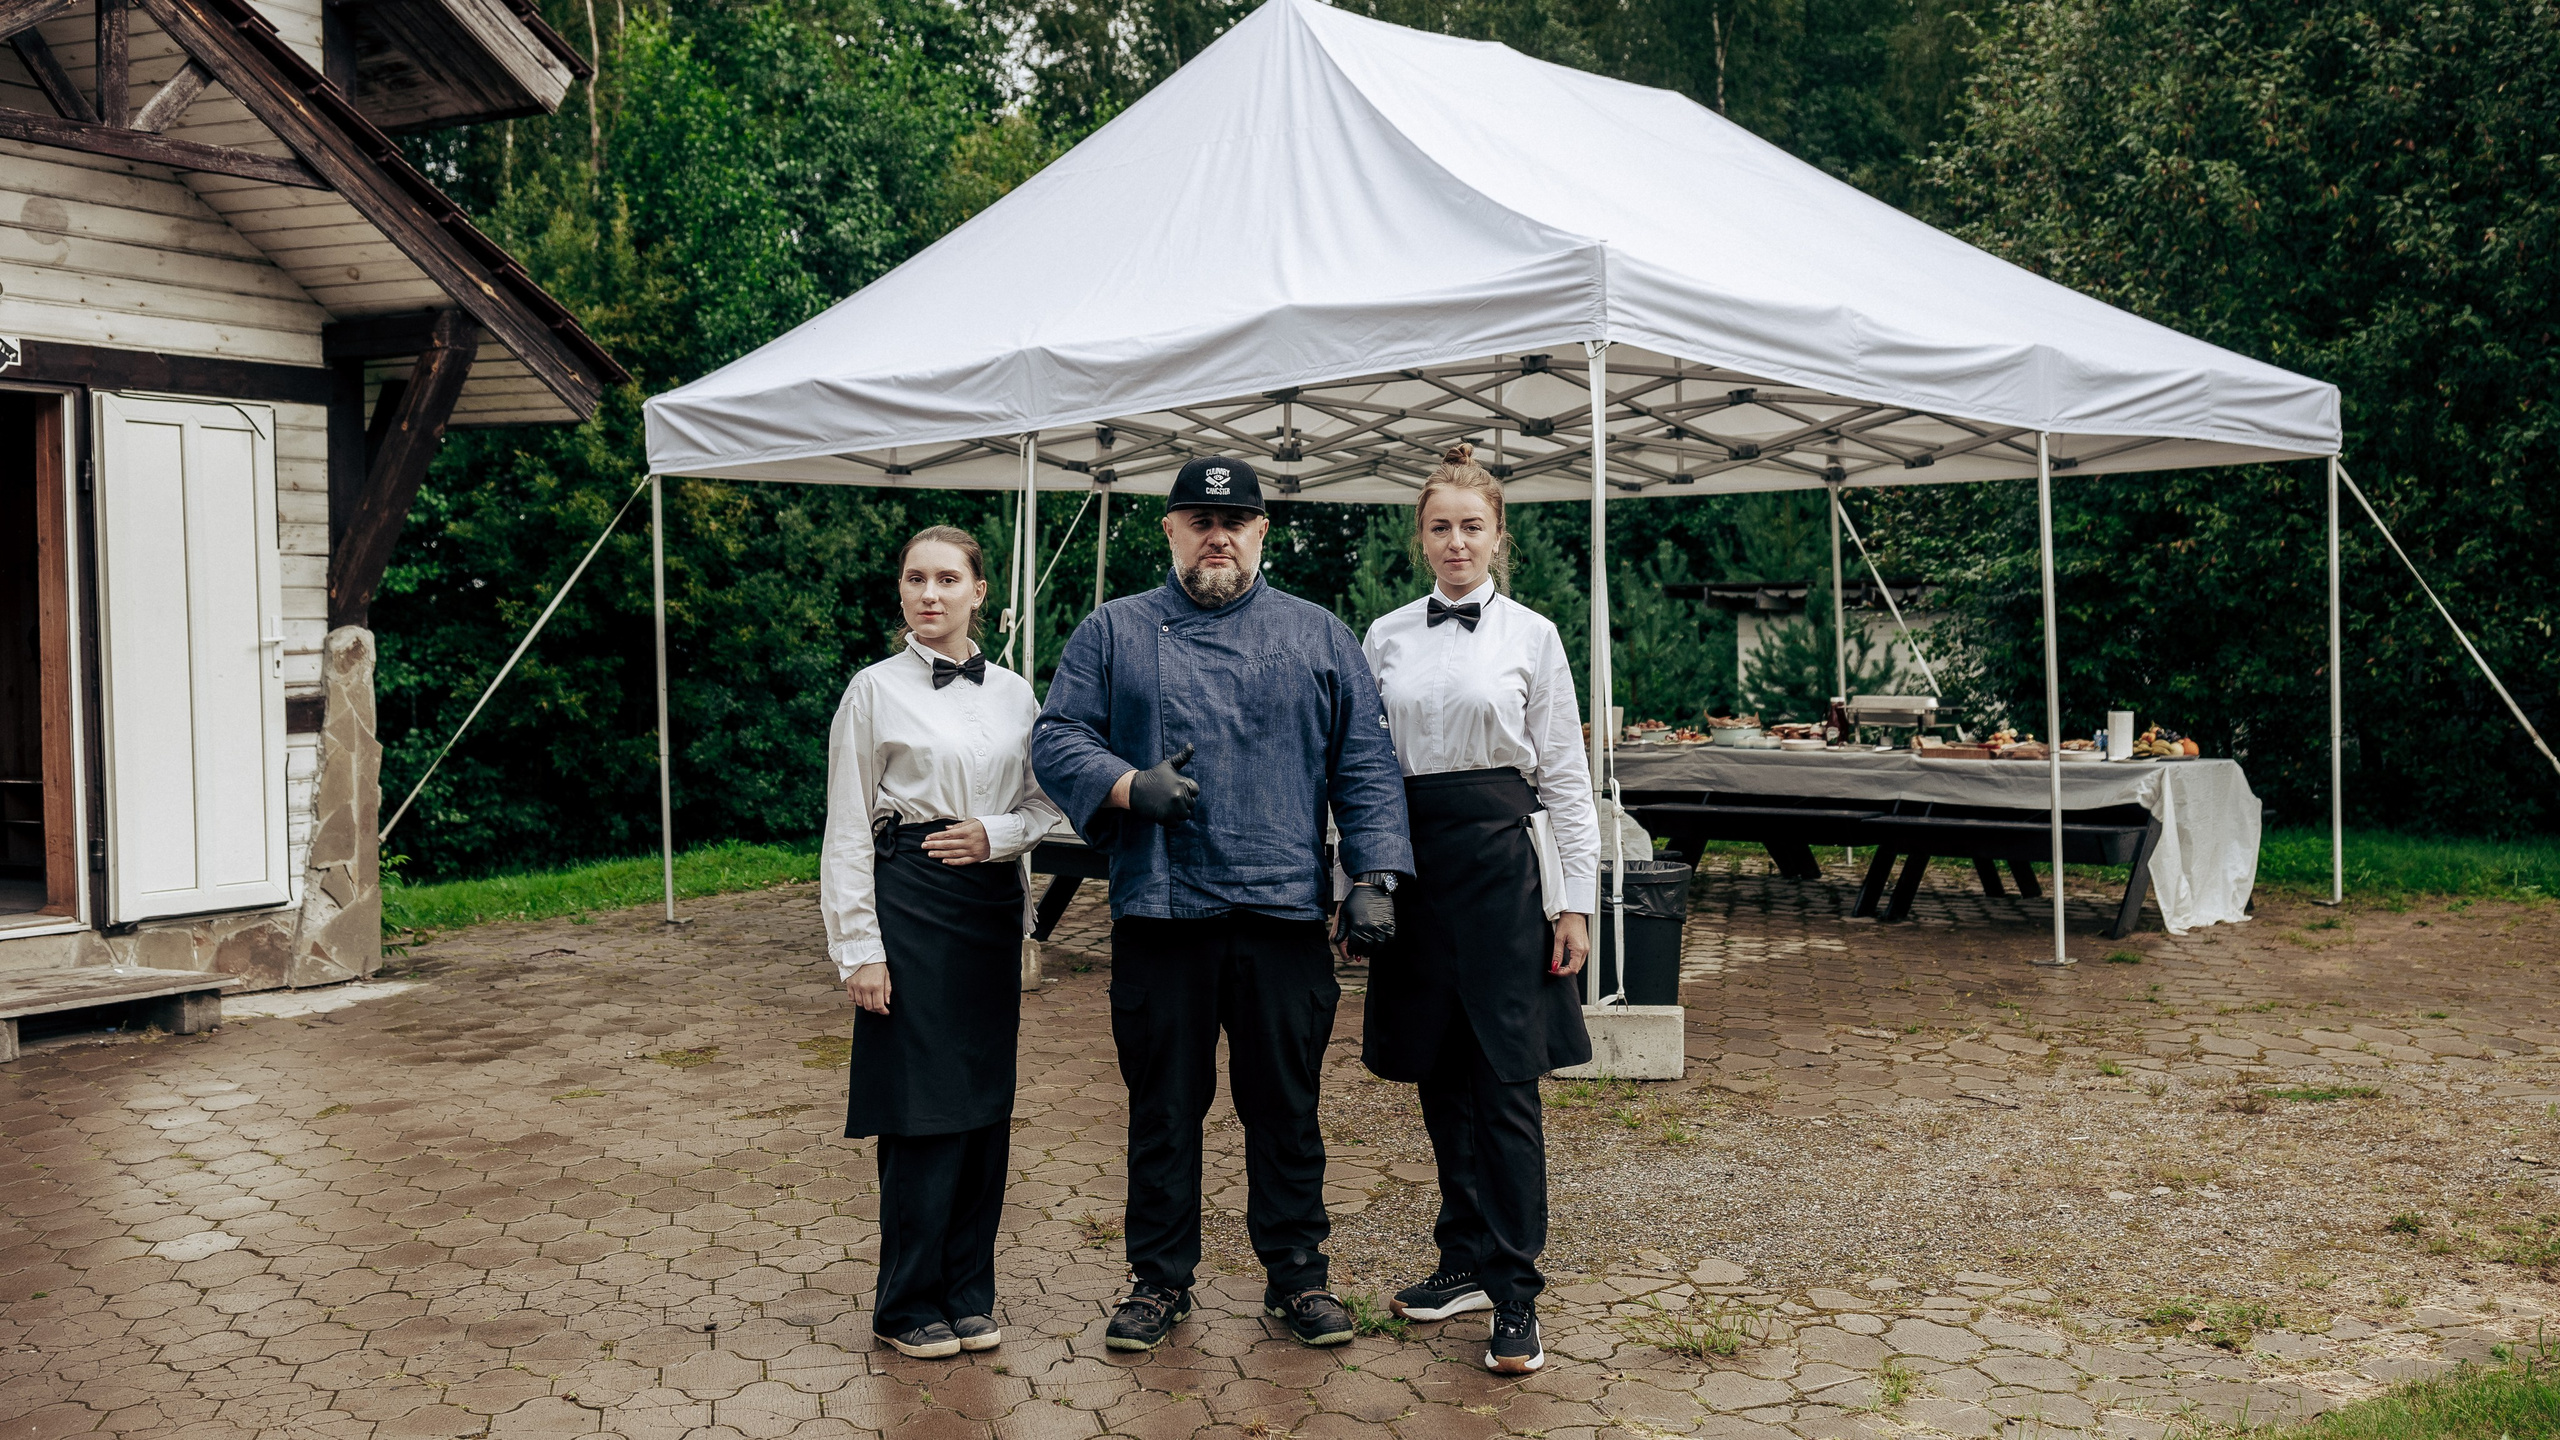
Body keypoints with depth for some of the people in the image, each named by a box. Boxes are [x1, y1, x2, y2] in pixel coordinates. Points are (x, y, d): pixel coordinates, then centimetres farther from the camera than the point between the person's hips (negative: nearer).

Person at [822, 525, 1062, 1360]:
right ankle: (909, 1305, 12)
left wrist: (994, 835, -9)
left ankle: (968, 1292, 21)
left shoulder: (1014, 694, 9)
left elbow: (1043, 804, 13)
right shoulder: (875, 691, -2)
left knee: (986, 1102, 7)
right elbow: (846, 830, -4)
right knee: (922, 1108, -3)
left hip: (992, 902, 4)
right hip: (908, 900, -4)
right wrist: (859, 949, -9)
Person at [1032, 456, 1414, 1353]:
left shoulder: (1318, 637, 10)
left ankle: (1297, 1272, 23)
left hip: (1286, 911, 0)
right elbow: (1057, 741, 4)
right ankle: (1159, 1278, 22)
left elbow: (1365, 766, 7)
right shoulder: (1113, 633, 9)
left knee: (1286, 1105, 8)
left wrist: (1374, 877, -3)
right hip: (1159, 910, 0)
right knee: (1163, 1107, 8)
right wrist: (1130, 785, -15)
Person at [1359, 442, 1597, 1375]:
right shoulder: (1387, 637, 8)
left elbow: (1565, 775, 1)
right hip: (1410, 854, 3)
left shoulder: (1531, 635, 1)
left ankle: (1515, 1295, 1)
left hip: (1497, 853, -3)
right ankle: (1466, 1260, 24)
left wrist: (1577, 901, -3)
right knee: (1439, 1071, 10)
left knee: (1506, 1075, -4)